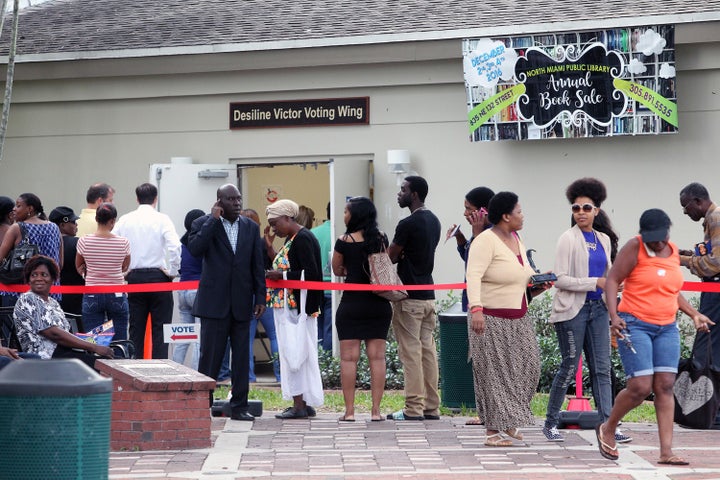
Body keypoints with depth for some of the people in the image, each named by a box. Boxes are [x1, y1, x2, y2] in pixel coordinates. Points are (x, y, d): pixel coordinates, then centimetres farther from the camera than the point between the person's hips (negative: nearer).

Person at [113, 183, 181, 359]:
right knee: (160, 330, 0)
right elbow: (174, 246, -18)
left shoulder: (125, 220, 5)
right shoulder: (162, 219, -5)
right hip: (158, 276, -3)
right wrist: (172, 271, -5)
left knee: (136, 330, 8)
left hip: (134, 277, 3)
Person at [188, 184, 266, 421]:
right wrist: (213, 219, -16)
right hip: (214, 302, -3)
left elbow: (257, 266, 10)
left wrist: (260, 297, 4)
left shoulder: (251, 228, 10)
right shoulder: (204, 224, 0)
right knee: (210, 356, -1)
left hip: (241, 303, 3)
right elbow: (195, 248, -20)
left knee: (241, 357, 6)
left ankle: (239, 406, 12)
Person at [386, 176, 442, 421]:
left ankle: (414, 408, -5)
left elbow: (390, 257, -9)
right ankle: (431, 407, 11)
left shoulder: (408, 224, -16)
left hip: (409, 297, -9)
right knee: (427, 350, 9)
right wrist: (400, 255, 4)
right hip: (428, 294, 9)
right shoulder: (434, 222, 13)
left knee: (411, 351, -5)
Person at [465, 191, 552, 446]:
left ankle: (508, 420, 23)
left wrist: (538, 285, 5)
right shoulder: (486, 240, -14)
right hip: (490, 319, -8)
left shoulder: (516, 239, 13)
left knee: (526, 369, 5)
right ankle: (493, 430, 3)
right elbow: (473, 276, -25)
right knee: (494, 374, -4)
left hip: (518, 319, 8)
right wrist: (476, 309, -37)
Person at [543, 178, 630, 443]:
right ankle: (551, 423, 13)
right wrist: (595, 283, -18)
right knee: (569, 368, 0)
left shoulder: (603, 240, 12)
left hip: (598, 309, 6)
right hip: (573, 310, -6)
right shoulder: (568, 239, -6)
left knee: (602, 369, 0)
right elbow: (560, 279, -13)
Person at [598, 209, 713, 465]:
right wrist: (613, 315, -21)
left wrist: (694, 314, 15)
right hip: (635, 325, -6)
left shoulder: (673, 251, 12)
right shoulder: (634, 248, -7)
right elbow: (612, 280, -9)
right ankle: (607, 428, 13)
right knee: (640, 387, -12)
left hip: (666, 328, 6)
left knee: (665, 386, -3)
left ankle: (666, 451, -4)